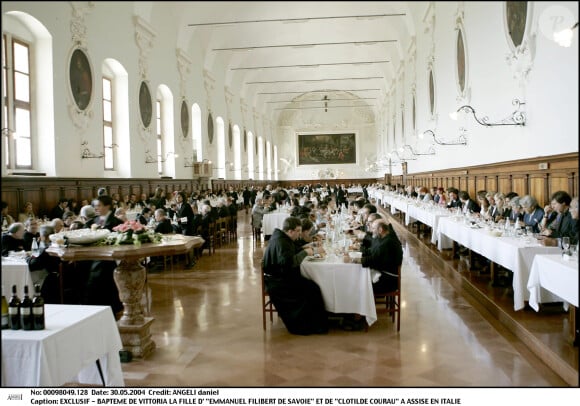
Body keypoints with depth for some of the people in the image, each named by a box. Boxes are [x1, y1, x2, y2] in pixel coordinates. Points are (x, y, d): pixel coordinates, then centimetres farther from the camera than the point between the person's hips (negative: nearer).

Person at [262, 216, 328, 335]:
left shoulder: (282, 238, 11)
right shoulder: (280, 242, -21)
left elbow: (291, 254, 21)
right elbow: (288, 262, -32)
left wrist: (305, 249, 5)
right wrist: (305, 253, -22)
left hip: (281, 276, 10)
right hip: (277, 281, -10)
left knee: (311, 285, -2)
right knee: (311, 289, -17)